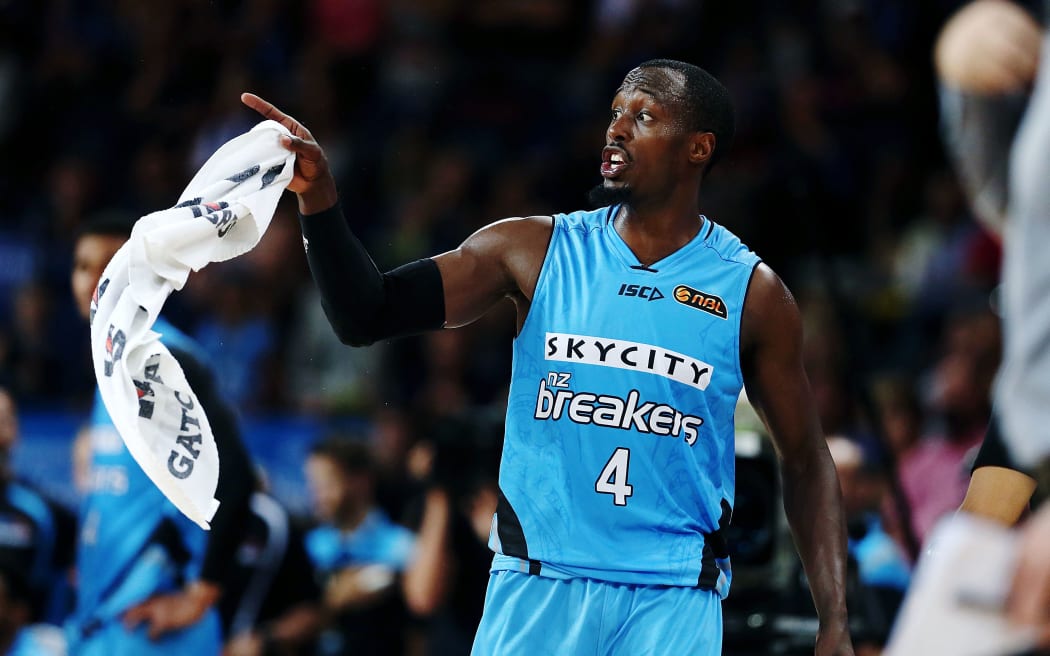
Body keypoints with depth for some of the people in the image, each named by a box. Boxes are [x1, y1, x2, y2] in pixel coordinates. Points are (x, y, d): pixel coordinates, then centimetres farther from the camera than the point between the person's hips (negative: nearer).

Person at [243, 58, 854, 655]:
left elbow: (807, 464, 6)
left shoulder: (752, 291, 1)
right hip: (537, 586, 1)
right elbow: (367, 317, -1)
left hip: (672, 603, -1)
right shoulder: (535, 251, 3)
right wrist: (320, 202, -17)